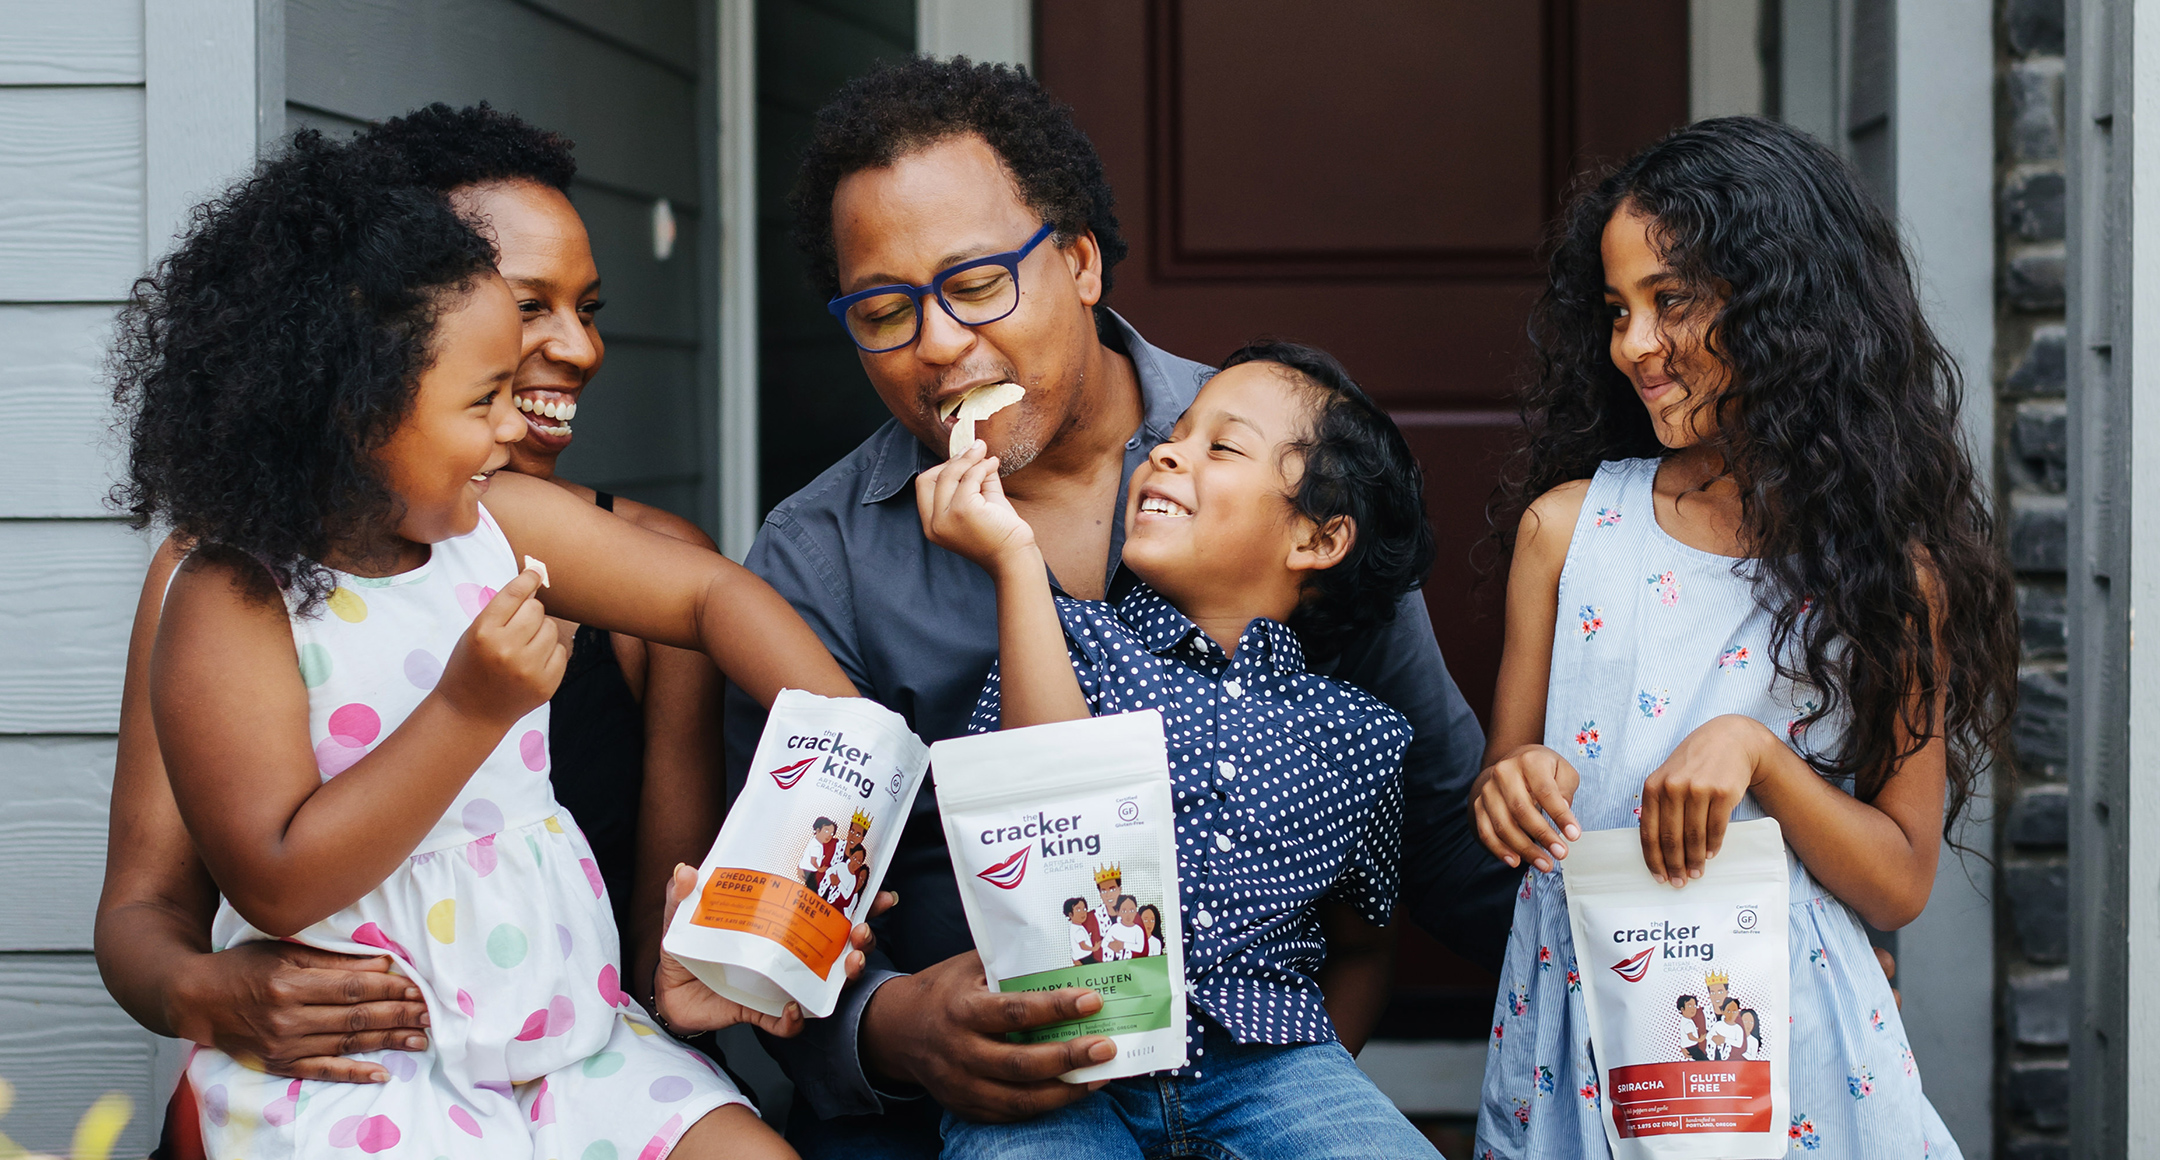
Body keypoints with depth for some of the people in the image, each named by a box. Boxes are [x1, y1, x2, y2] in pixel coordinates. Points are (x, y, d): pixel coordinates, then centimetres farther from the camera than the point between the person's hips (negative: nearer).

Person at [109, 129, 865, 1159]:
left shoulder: (501, 522, 2)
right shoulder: (234, 602, -14)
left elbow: (713, 596, 7)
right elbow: (274, 883, -19)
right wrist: (470, 709, -24)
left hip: (561, 1027, 6)